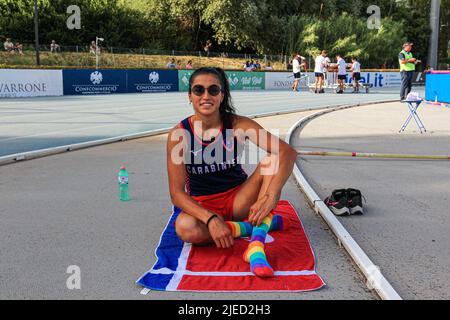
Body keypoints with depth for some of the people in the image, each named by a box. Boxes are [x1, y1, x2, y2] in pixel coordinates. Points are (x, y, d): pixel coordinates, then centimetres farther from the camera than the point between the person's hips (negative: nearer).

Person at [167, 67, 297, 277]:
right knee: (185, 229, -36)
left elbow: (288, 152, -23)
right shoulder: (180, 134, -14)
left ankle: (256, 246, -35)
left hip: (238, 199, 1)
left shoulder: (237, 125, -13)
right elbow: (177, 193, -17)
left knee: (271, 162, -24)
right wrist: (211, 219, -33)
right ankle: (264, 222, -15)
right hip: (202, 205, -1)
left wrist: (270, 197, -38)